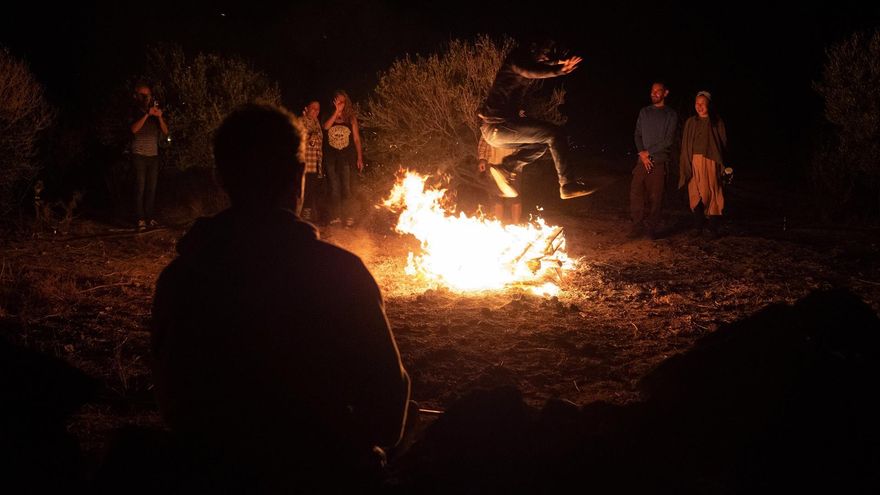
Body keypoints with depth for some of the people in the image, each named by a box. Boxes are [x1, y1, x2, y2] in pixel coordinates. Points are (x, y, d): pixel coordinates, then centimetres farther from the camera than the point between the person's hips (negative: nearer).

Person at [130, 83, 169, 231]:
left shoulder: (156, 112, 11)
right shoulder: (135, 112, 2)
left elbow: (165, 132, 3)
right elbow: (134, 129, -16)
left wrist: (160, 117, -13)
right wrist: (147, 115, -22)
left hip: (154, 155, 4)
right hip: (139, 155, -3)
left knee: (151, 188, 0)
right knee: (140, 188, -7)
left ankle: (149, 217, 4)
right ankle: (140, 219, -8)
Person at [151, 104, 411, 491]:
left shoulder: (178, 277, -11)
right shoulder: (339, 273, -21)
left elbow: (174, 403, -1)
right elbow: (387, 391, -14)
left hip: (214, 469, 4)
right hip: (323, 472, -4)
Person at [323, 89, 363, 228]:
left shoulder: (351, 118, 6)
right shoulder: (329, 117, 9)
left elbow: (356, 139, 7)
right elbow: (326, 126, -15)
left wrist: (359, 158, 3)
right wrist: (336, 111, -15)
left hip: (346, 157, -2)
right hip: (331, 158, 2)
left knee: (346, 188, -8)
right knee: (334, 189, 5)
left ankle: (349, 218, -4)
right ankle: (335, 217, 10)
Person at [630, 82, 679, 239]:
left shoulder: (671, 115, 2)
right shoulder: (644, 112, 14)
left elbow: (669, 140, -6)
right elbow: (638, 134, 10)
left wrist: (649, 152, -8)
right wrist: (642, 153, -5)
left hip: (660, 161, -3)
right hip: (643, 159, 3)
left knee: (656, 196, -3)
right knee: (636, 192, -6)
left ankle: (652, 228, 4)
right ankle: (638, 225, 1)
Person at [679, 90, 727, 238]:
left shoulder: (717, 123, 5)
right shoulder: (691, 122, 11)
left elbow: (723, 144, 4)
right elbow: (685, 146, 12)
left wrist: (722, 165, -4)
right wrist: (685, 166, 5)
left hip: (711, 163, -2)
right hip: (694, 163, 2)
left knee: (712, 193, -4)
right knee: (697, 194, -4)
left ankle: (713, 228, 0)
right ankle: (698, 226, 2)